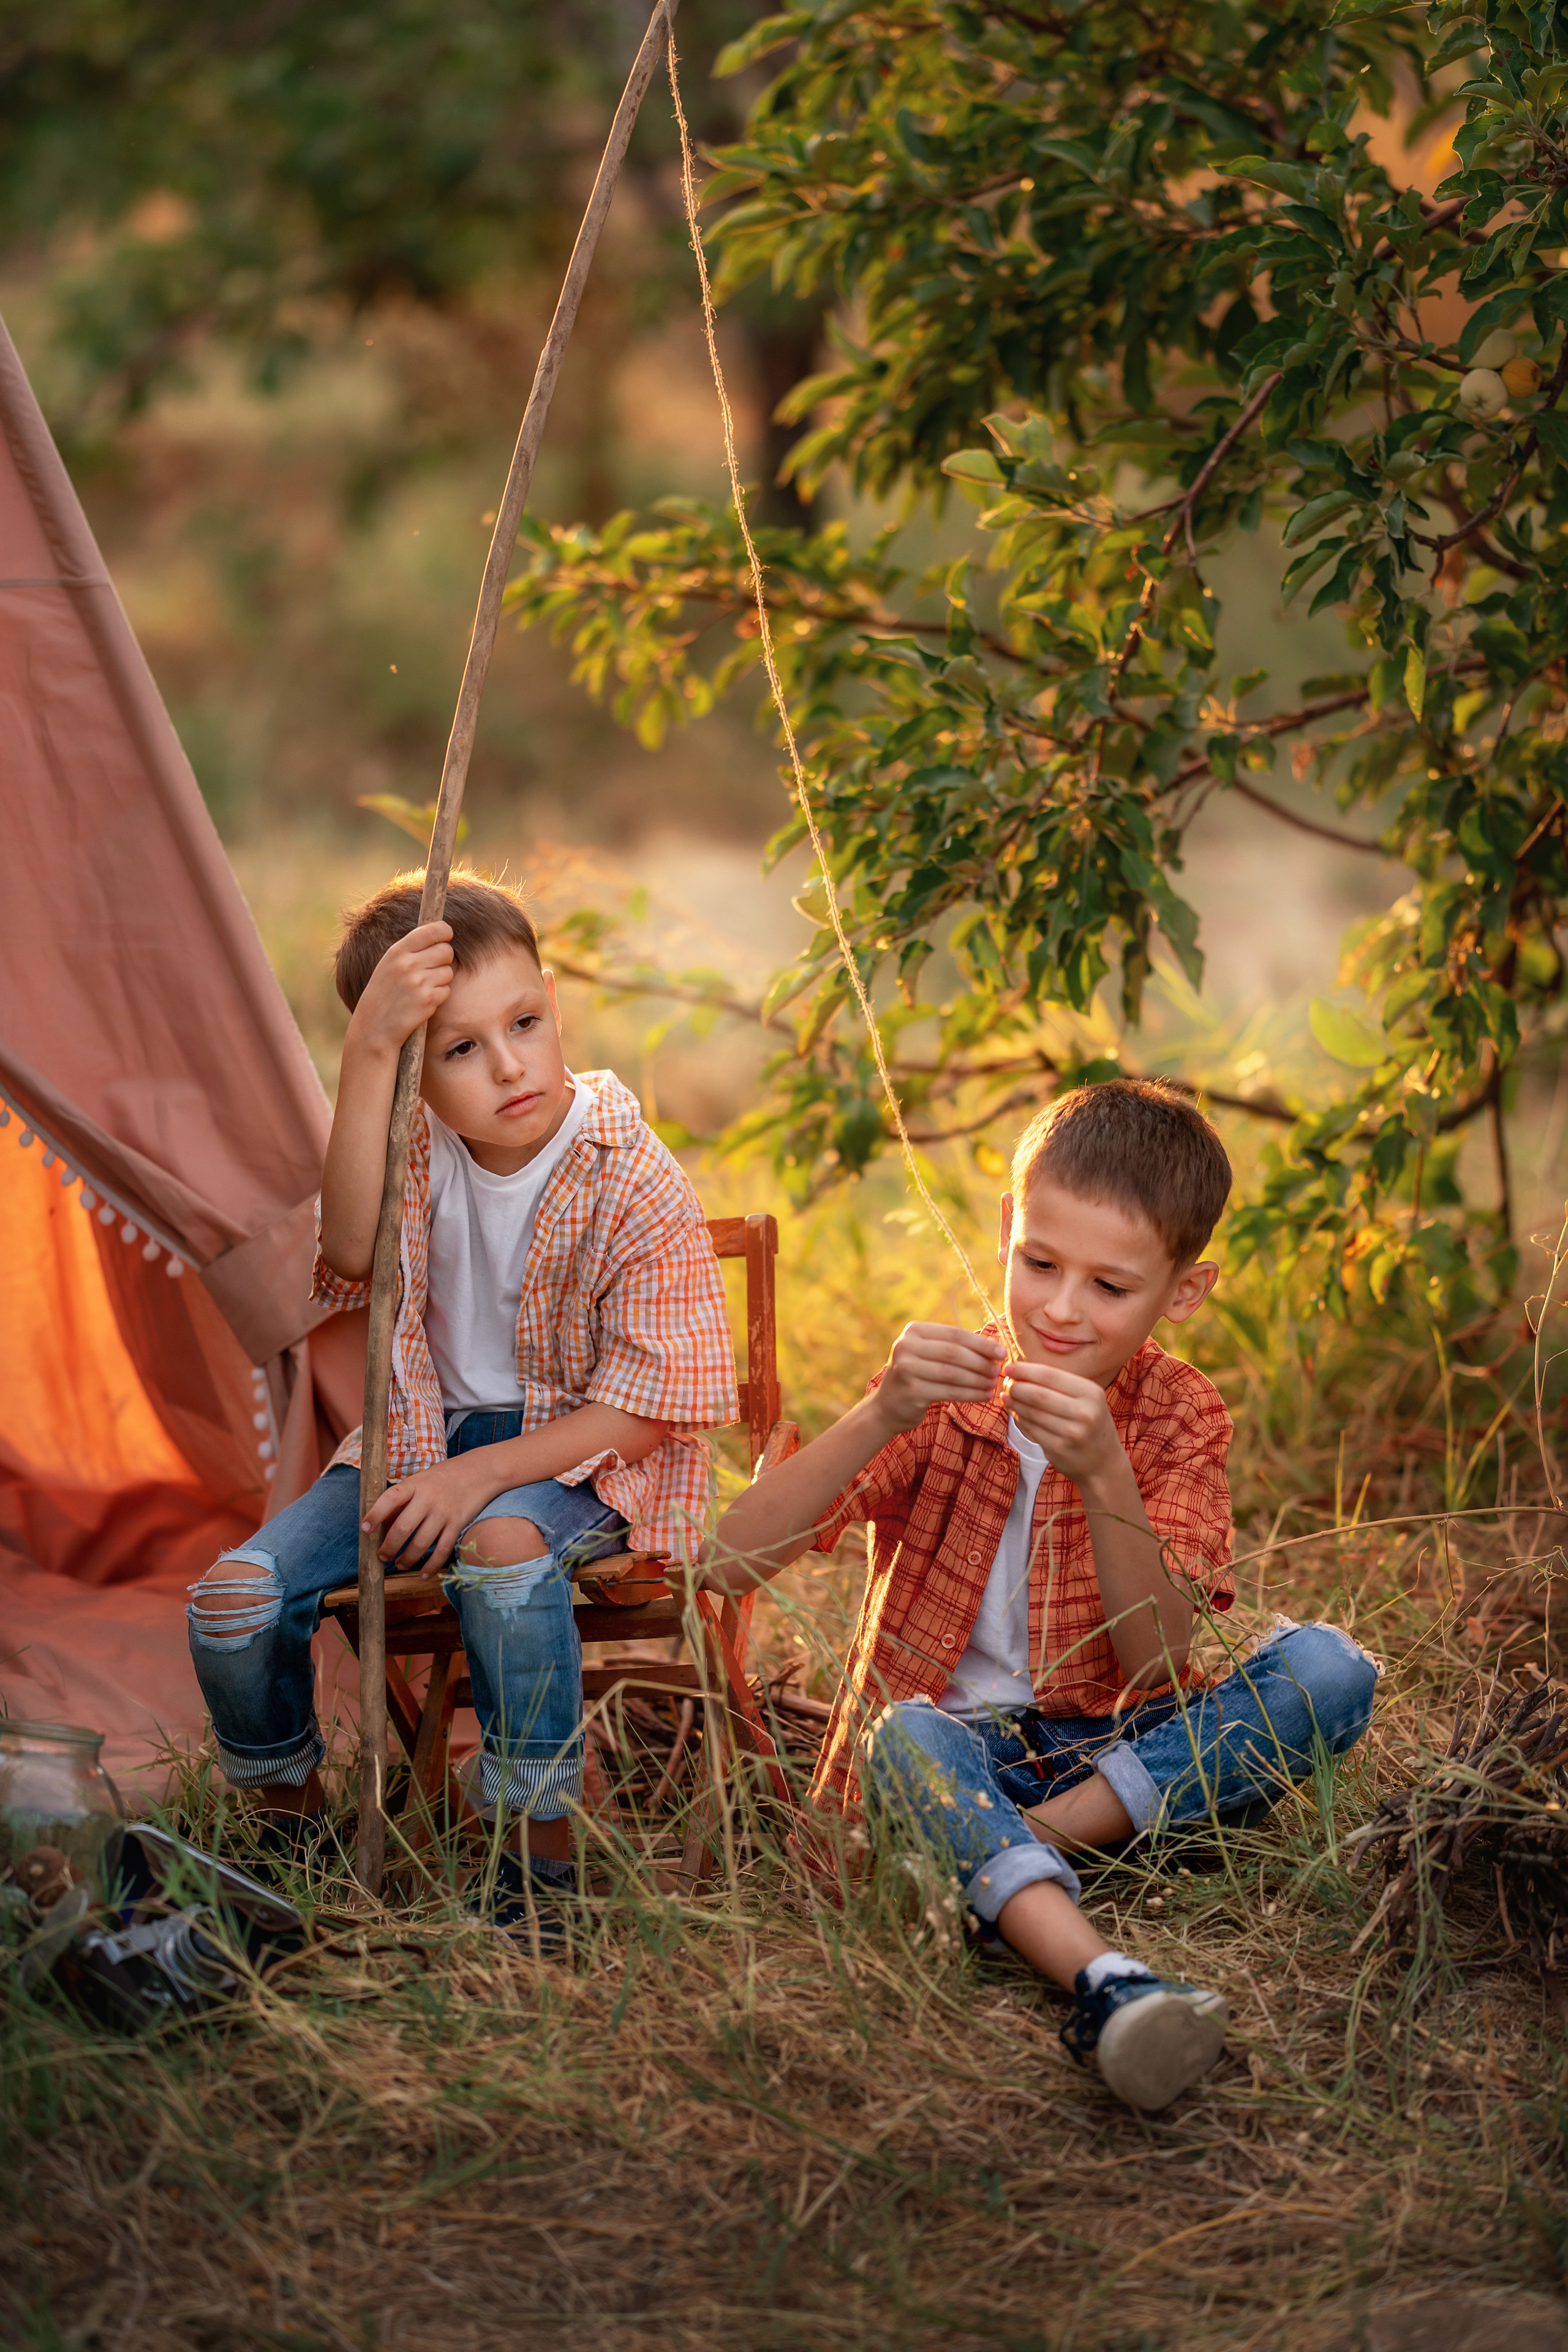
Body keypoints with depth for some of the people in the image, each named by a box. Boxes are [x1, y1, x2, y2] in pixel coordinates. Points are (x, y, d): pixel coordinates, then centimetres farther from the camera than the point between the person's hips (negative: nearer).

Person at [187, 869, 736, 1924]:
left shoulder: (635, 1184, -17)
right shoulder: (419, 1149, -7)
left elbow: (650, 1403, -15)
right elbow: (352, 1253, -30)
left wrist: (484, 1473, -25)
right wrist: (367, 1053, -38)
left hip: (580, 1451, -4)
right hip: (425, 1432, 5)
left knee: (504, 1549, -39)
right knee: (238, 1594, -14)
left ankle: (545, 1845, -23)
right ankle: (287, 1813, 15)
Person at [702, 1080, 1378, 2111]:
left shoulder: (1182, 1418, -3)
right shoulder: (941, 1390, -5)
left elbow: (1159, 1663, -17)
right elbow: (733, 1564, -19)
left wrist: (1102, 1476, -32)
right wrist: (880, 1419, -33)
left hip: (1116, 1755, 1)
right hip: (951, 1748, -1)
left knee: (1331, 1670, -22)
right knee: (907, 1736, -36)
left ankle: (1033, 1839, -25)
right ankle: (1107, 1984, -55)